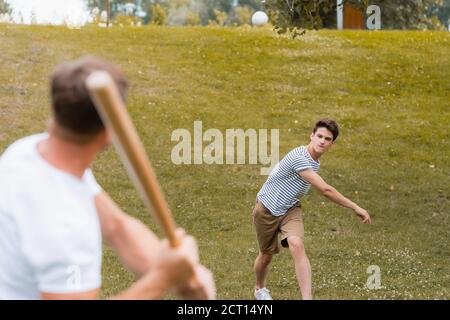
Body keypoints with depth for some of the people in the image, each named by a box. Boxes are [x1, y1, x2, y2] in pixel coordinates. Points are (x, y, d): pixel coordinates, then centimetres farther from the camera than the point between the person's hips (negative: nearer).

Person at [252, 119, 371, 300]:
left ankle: (307, 298, -31)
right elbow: (325, 190, -32)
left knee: (297, 245, -22)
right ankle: (259, 288, 43)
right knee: (266, 255, 11)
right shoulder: (299, 157, -29)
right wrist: (355, 208, -29)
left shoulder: (315, 162, 0)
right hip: (266, 210, -5)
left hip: (290, 210, 5)